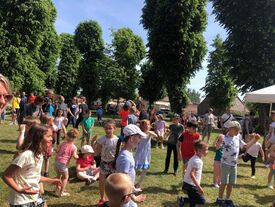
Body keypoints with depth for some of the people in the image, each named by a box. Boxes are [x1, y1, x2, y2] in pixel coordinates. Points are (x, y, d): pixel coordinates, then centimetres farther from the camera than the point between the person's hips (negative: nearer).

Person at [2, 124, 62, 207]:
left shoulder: (39, 154, 1)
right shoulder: (25, 155, -24)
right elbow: (6, 176, -19)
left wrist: (51, 180, 16)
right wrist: (19, 190, -29)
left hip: (35, 197, 8)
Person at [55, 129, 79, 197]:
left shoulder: (63, 143, 4)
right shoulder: (73, 147, -9)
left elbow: (57, 151, 5)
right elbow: (74, 156, -16)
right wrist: (78, 156, 4)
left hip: (57, 161, 5)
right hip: (63, 163, -5)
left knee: (59, 176, 25)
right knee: (65, 177, 13)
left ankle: (57, 190, 36)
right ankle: (61, 192, 15)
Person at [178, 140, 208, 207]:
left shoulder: (194, 158, 9)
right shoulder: (198, 161, -21)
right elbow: (192, 174, -29)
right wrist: (199, 187, -27)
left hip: (187, 183, 10)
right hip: (191, 185, -10)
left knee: (193, 201, 18)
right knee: (201, 201, -5)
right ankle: (183, 200, -7)